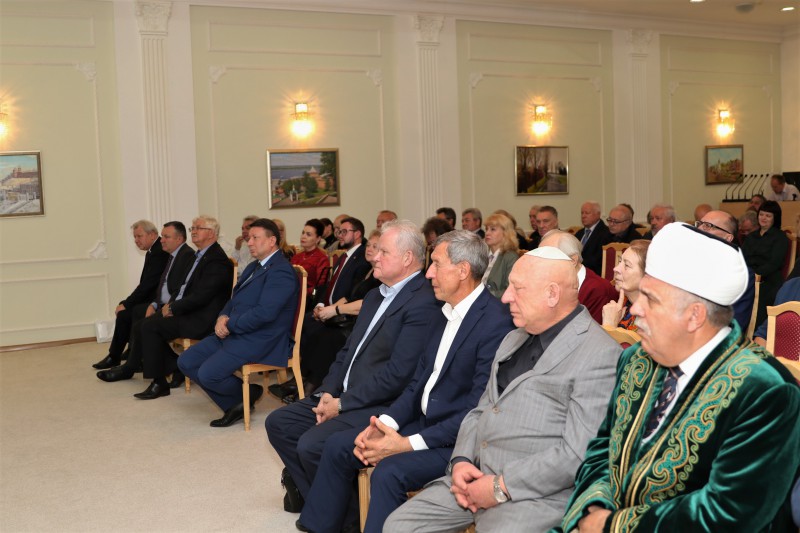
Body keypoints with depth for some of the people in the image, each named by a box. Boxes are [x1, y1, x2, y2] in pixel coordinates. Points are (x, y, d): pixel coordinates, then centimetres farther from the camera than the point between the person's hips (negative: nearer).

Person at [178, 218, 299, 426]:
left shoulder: (281, 271, -14)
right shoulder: (254, 267, 19)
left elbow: (264, 313, -23)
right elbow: (233, 300, 22)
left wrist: (229, 324, -13)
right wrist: (222, 317, -1)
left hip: (259, 340, -10)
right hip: (233, 332, 10)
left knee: (208, 374, -24)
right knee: (186, 362, 2)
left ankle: (248, 394, 6)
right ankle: (234, 406, 10)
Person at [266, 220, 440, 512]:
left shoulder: (422, 304, -18)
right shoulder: (375, 296, 15)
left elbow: (397, 373, -23)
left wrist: (342, 404, -16)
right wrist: (327, 392, 0)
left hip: (381, 406, -10)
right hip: (342, 396, 10)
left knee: (311, 444, -23)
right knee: (278, 422, 6)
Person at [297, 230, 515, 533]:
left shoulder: (496, 323, -19)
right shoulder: (443, 315, 10)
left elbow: (478, 410, -22)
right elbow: (418, 384, 12)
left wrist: (409, 443, -21)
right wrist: (385, 423, -6)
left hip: (457, 440, -9)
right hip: (422, 422, 9)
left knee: (389, 471, -30)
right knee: (338, 446, 4)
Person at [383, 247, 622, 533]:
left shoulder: (599, 355, -12)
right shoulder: (513, 339, 16)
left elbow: (578, 453, -18)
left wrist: (502, 486, -16)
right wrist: (461, 461, 0)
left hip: (539, 492, -7)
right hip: (475, 477, 7)